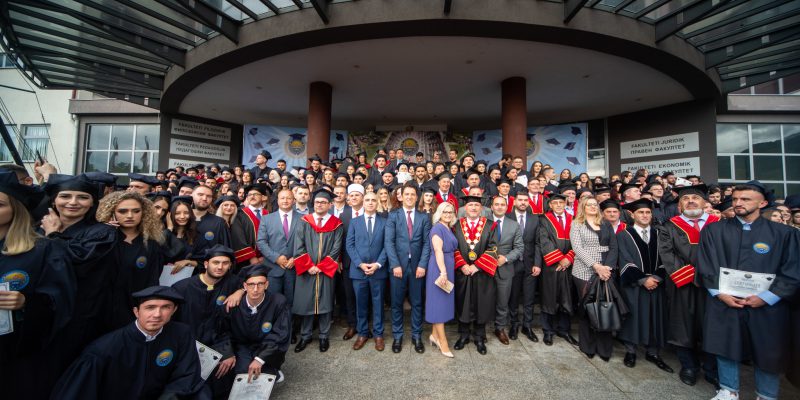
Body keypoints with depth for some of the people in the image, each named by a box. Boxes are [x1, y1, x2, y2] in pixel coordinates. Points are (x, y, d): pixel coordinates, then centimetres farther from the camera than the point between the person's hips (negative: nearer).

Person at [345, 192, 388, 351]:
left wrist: (378, 264, -12)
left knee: (378, 303, 10)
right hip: (358, 269, 1)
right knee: (361, 303, 11)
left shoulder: (384, 222, 4)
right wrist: (360, 264, -11)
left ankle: (378, 334, 24)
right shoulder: (354, 222, 7)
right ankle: (362, 333, 27)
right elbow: (349, 245, 1)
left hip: (378, 270, -1)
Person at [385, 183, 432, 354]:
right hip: (398, 265, -1)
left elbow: (427, 243, 1)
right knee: (396, 303, 10)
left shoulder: (424, 217, 6)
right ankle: (397, 336, 26)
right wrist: (395, 265, -14)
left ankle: (416, 336, 27)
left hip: (417, 266, 1)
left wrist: (422, 265, -9)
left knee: (417, 303, 11)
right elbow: (388, 242, -6)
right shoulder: (393, 216, 2)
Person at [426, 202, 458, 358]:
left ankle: (435, 334, 26)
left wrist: (447, 272, 8)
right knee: (439, 301, -1)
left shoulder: (449, 229, 14)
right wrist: (443, 272, -26)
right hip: (439, 269, -9)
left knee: (444, 301, 13)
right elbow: (438, 251, -20)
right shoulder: (437, 228, -11)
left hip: (448, 268, 9)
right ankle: (442, 341, 7)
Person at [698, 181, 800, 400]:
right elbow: (705, 266, -1)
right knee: (725, 347, 9)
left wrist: (766, 297, -11)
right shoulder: (713, 231, 1)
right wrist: (719, 293, -11)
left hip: (767, 306, 0)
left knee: (768, 352, 11)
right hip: (723, 302, 0)